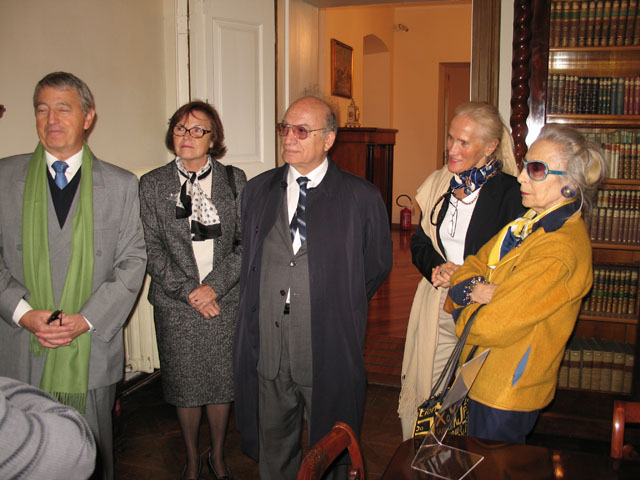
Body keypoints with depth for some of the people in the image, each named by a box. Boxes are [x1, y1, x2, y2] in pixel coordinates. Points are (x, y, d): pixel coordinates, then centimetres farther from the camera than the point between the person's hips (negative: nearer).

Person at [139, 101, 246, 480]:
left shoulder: (234, 180, 2)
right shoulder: (152, 184, 1)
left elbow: (247, 242, -1)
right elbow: (151, 249, -3)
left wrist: (215, 285, -12)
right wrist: (188, 291, -11)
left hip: (225, 301, 0)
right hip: (176, 304, 0)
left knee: (221, 382, 10)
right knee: (184, 385, 11)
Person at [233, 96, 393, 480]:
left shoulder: (361, 197, -6)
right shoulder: (258, 190, 6)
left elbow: (377, 265, 4)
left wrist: (340, 306, 5)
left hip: (329, 348, -3)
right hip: (267, 345, 3)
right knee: (273, 449, 19)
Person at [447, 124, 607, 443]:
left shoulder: (559, 252, -28)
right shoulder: (532, 224, 2)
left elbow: (490, 327, -27)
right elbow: (474, 264, 6)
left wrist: (466, 312, -6)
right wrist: (474, 288, -16)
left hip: (506, 394, -8)